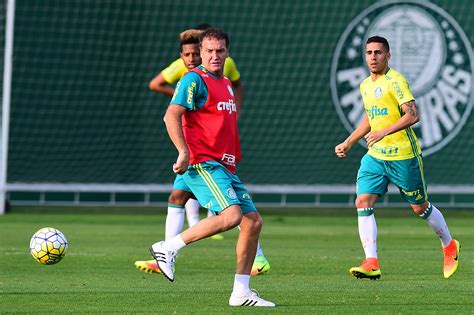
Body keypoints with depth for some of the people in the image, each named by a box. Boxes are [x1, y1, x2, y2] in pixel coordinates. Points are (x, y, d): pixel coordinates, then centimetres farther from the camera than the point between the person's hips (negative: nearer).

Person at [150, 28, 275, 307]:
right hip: (203, 163, -9)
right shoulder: (195, 80, -8)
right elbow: (171, 116, -17)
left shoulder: (226, 84, 20)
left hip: (225, 167, 9)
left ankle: (241, 292, 9)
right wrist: (184, 152, -25)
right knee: (231, 215, -26)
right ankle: (168, 248, -18)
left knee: (254, 221, 5)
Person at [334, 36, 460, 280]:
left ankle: (449, 246, 32)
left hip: (403, 155, -7)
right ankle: (371, 263, -15)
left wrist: (384, 132, -32)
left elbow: (413, 115, -23)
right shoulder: (365, 85, 12)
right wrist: (348, 143, 25)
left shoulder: (395, 81, -14)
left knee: (420, 207, 7)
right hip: (375, 156, 7)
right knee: (363, 202, -12)